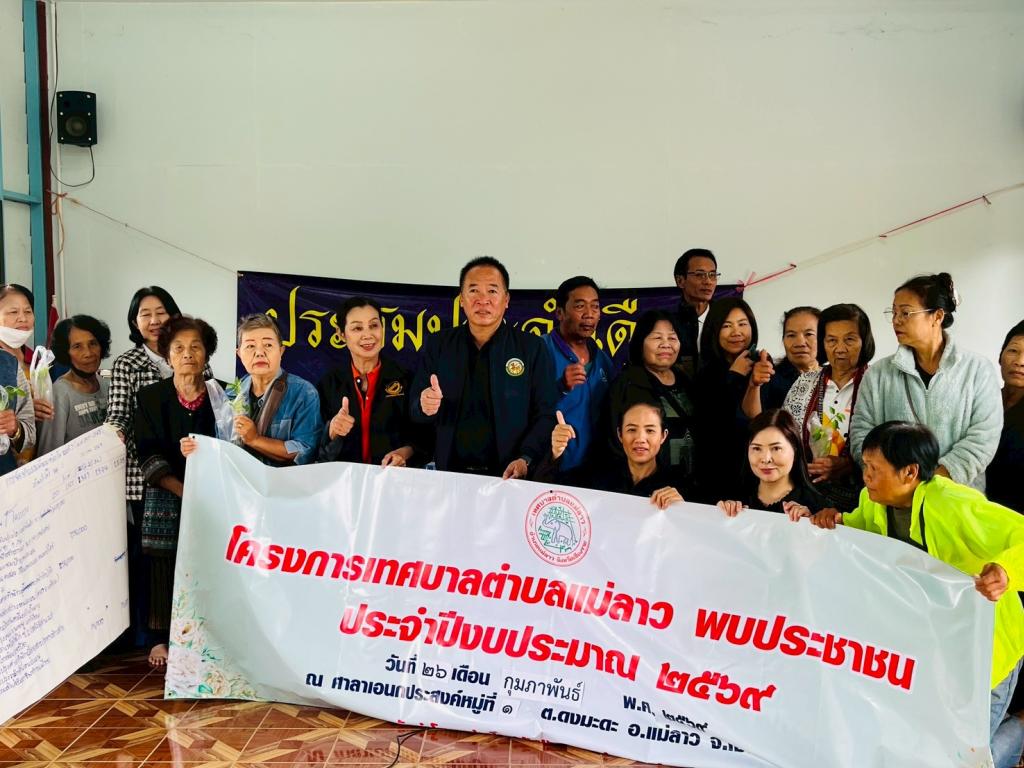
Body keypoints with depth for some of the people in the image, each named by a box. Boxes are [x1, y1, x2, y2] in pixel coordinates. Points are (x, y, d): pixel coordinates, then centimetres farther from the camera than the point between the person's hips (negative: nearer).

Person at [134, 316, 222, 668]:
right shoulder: (151, 396, 3)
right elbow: (148, 456, -2)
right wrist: (184, 490, -12)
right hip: (166, 498, 0)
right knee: (164, 569, 2)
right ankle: (162, 637, 16)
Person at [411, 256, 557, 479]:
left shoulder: (533, 349, 3)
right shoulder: (437, 345, 9)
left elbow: (547, 414, 0)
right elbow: (415, 412, 10)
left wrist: (526, 459, -15)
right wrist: (425, 406, -13)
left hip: (507, 477, -2)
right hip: (449, 475, 2)